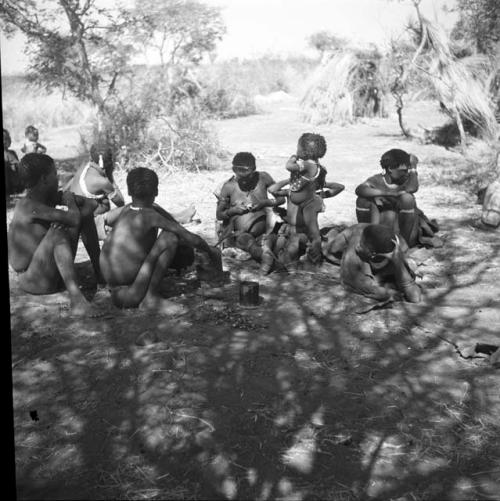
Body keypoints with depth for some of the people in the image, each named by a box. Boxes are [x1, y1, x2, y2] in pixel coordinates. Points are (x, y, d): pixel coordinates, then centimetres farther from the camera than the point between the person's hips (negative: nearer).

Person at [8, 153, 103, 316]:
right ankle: (76, 298, -45)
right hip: (32, 282, -9)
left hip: (53, 272, 9)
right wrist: (69, 200, -10)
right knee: (57, 231, -35)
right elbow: (74, 219, -30)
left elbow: (91, 204, 6)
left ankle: (100, 273, 10)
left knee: (84, 213, 7)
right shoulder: (28, 205, -23)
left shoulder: (52, 197, 2)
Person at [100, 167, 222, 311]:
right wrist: (210, 251, 9)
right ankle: (151, 298, -10)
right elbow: (193, 240, -13)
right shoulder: (151, 215, -12)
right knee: (171, 236, -7)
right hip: (132, 295, -8)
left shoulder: (126, 209, 8)